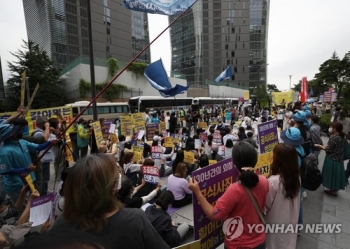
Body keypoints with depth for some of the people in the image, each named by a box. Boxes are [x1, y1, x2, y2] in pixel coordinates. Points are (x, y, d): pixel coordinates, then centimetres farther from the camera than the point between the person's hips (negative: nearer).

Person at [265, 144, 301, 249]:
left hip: (277, 223, -5)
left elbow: (267, 204, -18)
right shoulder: (296, 176, -10)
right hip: (291, 221, 6)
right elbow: (295, 202, 2)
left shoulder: (273, 181, -31)